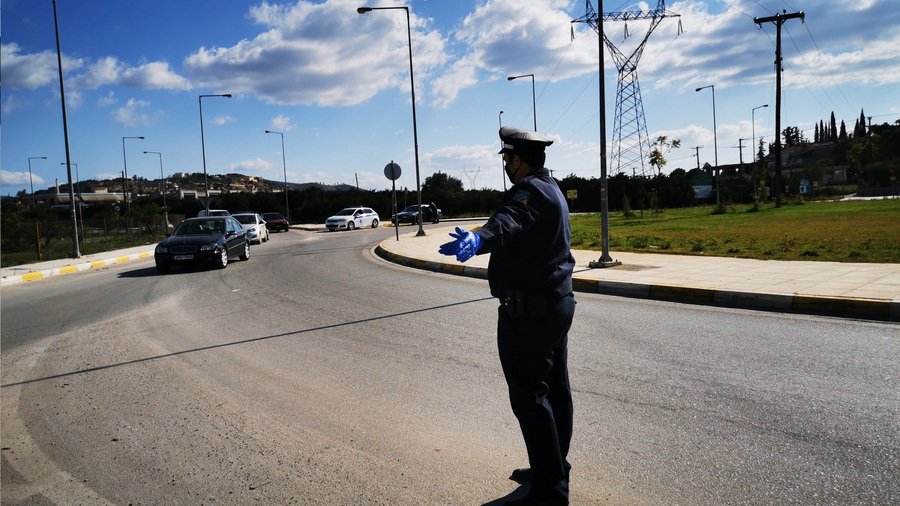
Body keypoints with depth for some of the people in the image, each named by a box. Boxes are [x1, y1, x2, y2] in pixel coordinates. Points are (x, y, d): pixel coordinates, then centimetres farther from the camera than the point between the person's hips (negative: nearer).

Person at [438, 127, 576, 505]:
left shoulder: (530, 191, -17)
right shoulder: (551, 189, 16)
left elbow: (509, 223, -40)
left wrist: (479, 238, -58)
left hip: (528, 312, -11)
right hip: (556, 303, 11)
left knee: (529, 397, -6)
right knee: (555, 389, 17)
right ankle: (553, 470, 31)